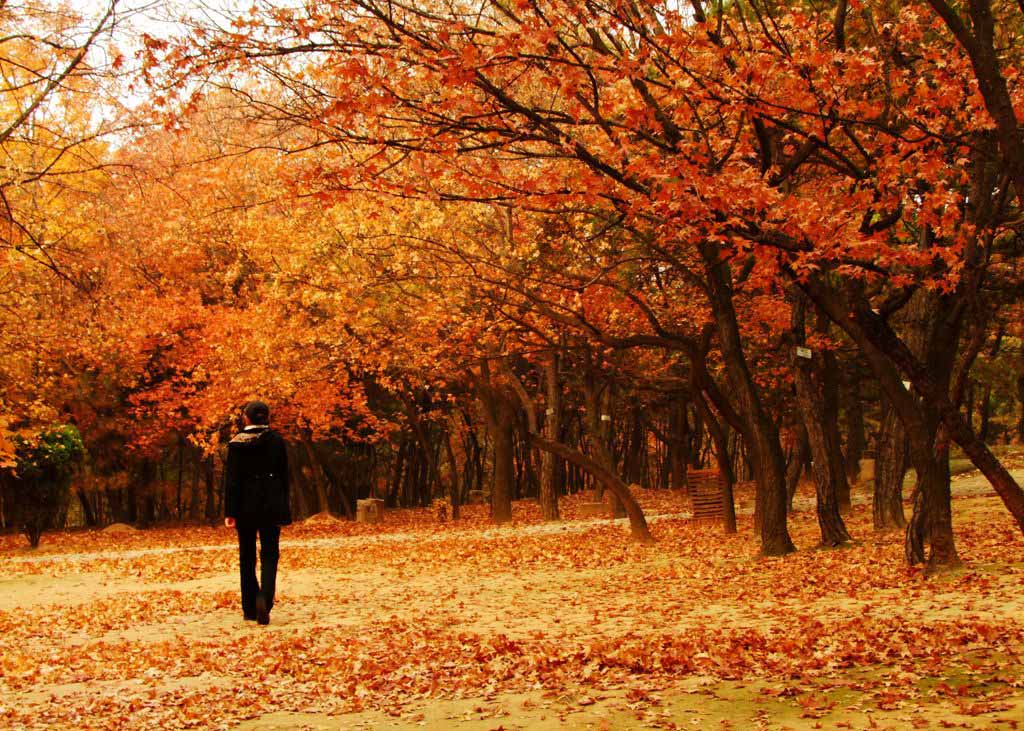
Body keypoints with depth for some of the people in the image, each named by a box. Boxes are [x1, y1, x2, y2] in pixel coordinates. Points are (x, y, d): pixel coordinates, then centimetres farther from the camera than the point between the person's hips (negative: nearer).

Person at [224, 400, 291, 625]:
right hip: (271, 505, 0)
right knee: (269, 554, 3)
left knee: (247, 556, 11)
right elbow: (284, 477, 3)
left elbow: (231, 479, -7)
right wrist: (283, 508, 10)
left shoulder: (237, 443, -4)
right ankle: (264, 598, -21)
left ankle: (249, 608, 14)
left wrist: (230, 512, -6)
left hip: (245, 505, 0)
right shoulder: (277, 441, 0)